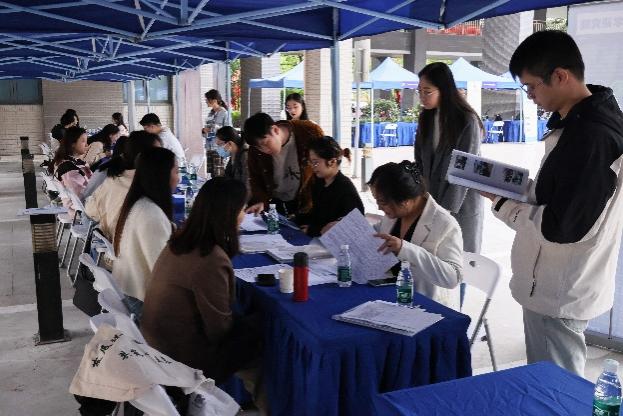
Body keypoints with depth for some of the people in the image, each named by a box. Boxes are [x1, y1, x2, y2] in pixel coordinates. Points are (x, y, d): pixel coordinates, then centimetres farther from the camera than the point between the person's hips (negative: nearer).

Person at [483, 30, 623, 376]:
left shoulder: (591, 136, -24)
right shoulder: (578, 121, 7)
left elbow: (559, 227, -25)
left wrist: (502, 201, -14)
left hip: (560, 295, -10)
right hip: (552, 285, 10)